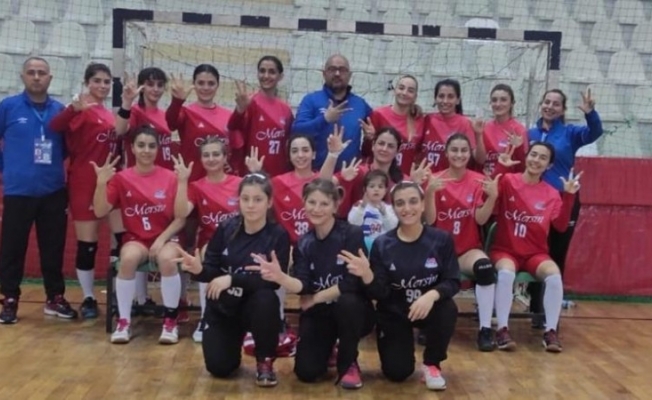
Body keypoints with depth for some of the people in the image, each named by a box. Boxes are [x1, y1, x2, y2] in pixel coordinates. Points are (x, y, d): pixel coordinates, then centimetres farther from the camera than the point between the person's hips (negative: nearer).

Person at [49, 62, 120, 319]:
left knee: (124, 237, 1)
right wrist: (74, 108, -45)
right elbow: (55, 126, -30)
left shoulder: (110, 115, 13)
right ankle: (88, 299, 13)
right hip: (85, 183, -6)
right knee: (87, 244, 0)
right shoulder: (82, 110, -8)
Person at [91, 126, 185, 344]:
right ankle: (124, 321, -18)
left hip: (166, 237, 0)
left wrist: (162, 239, -15)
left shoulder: (170, 177, -2)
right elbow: (100, 212, -8)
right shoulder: (121, 178, -1)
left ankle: (170, 320, -16)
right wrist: (101, 182, -22)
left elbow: (181, 218, -2)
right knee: (129, 258, -34)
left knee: (167, 259, -34)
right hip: (136, 239, 1)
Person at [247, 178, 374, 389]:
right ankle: (327, 347, 26)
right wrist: (280, 278, -35)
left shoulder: (352, 234, -14)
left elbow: (351, 284, -22)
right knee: (306, 372, -13)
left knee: (347, 302, -38)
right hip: (319, 314, 3)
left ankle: (349, 364, -10)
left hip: (352, 312, -3)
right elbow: (303, 285, -14)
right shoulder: (304, 243, -1)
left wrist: (315, 298, -13)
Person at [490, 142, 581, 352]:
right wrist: (500, 168, -29)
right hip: (505, 250, -2)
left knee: (554, 274, -28)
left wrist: (569, 196, -13)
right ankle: (502, 329, -23)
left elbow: (561, 225, -4)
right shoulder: (508, 181, -3)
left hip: (535, 253, 3)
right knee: (506, 273, -35)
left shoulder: (551, 194, 6)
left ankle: (550, 331, -16)